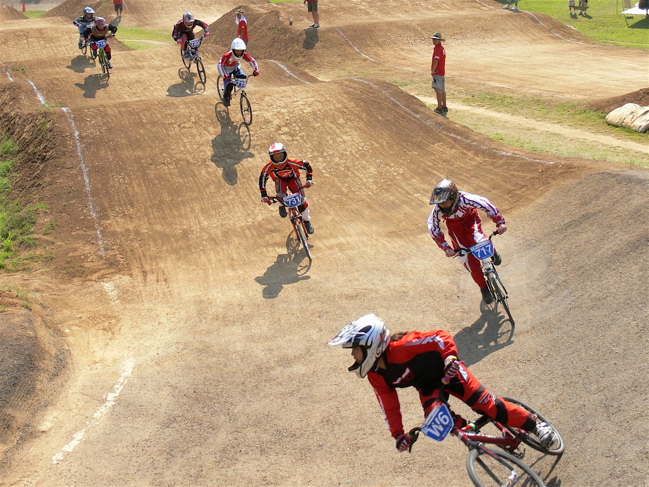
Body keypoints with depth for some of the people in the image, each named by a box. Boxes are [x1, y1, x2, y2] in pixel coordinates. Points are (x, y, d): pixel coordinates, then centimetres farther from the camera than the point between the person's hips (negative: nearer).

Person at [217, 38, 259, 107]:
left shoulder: (244, 55, -28)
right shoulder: (227, 55, -38)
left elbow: (252, 61, -17)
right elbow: (220, 65, -38)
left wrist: (256, 70, -34)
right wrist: (225, 76, -51)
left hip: (236, 67, 4)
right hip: (227, 68, -4)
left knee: (243, 78, -24)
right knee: (229, 86, -18)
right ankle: (225, 97, 13)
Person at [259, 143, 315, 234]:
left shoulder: (291, 163, -36)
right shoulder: (269, 166, -32)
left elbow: (307, 166, -25)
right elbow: (262, 178, -21)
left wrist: (309, 180, -33)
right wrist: (264, 195, -23)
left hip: (293, 179, 0)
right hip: (280, 179, 0)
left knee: (301, 199, -13)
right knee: (281, 194, -33)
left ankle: (307, 221, 10)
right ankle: (282, 205, 4)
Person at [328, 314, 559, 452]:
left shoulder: (401, 347, -34)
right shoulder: (375, 376, -10)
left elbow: (442, 337, -32)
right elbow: (389, 404, 0)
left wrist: (450, 358, -46)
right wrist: (398, 434, -4)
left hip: (447, 371, -6)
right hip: (428, 385, 6)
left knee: (486, 405, -13)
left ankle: (536, 426, 2)